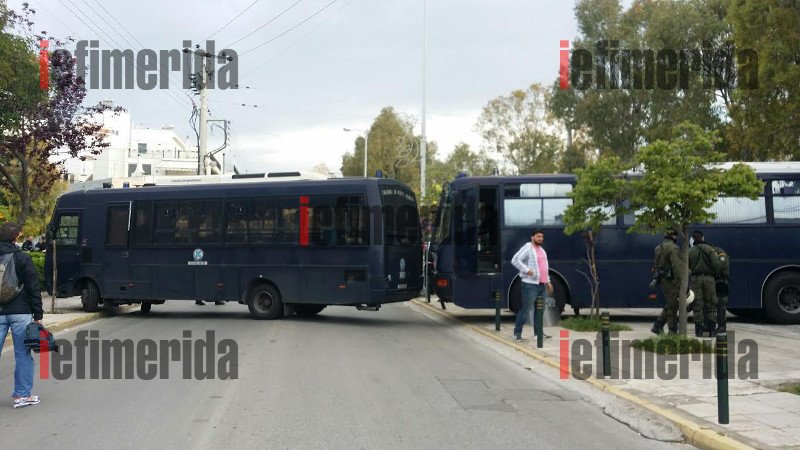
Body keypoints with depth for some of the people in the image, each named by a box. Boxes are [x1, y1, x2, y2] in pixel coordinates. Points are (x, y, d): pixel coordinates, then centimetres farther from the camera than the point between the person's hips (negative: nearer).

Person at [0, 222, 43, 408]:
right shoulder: (22, 258, -6)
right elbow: (33, 288, -7)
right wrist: (38, 315, -2)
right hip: (20, 313, -3)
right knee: (23, 355, 4)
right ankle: (22, 395, 7)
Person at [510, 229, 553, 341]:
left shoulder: (542, 250, 20)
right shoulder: (527, 248, -8)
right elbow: (515, 260, -18)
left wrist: (547, 281, 23)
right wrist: (527, 270, -23)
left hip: (542, 284, 9)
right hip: (530, 284, -9)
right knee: (525, 308, -9)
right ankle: (517, 332, -5)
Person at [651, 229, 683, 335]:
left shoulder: (658, 248, 14)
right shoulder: (673, 248, -15)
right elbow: (677, 266, -22)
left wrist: (656, 279, 25)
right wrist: (681, 282, -23)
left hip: (662, 279, 9)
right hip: (671, 280, -9)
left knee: (669, 305, 17)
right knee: (672, 306, -2)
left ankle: (658, 326, 13)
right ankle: (673, 331, 3)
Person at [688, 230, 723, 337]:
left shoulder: (690, 251, 4)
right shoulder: (710, 249, 0)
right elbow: (717, 265, -9)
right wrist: (715, 273, 8)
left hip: (696, 279, 1)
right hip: (708, 278, -1)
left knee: (698, 305, 4)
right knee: (711, 305, 7)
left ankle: (698, 330, 4)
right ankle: (712, 330, 6)